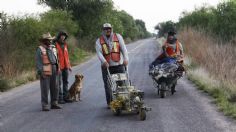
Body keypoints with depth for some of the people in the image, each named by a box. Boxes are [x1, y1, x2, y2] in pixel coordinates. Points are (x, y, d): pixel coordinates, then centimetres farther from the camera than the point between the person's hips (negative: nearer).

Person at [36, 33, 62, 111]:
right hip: (45, 72, -6)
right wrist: (41, 72, -18)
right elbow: (38, 62, -11)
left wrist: (57, 69, 12)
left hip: (54, 71, 7)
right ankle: (45, 105, -1)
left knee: (55, 88, 8)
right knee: (45, 89, -5)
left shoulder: (53, 48, 14)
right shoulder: (40, 49, -6)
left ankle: (54, 104, 16)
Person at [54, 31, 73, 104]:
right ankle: (60, 98, 0)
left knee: (65, 82, 11)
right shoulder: (55, 45, -8)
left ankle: (65, 97, 19)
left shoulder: (65, 44, 15)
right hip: (59, 67, -7)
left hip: (65, 66, 7)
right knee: (59, 83, -3)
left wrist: (69, 65, 18)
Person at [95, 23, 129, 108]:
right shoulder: (99, 41, 6)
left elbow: (123, 48, -1)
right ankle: (109, 103, 8)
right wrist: (104, 61, -24)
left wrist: (126, 59, -15)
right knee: (108, 85, 1)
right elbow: (99, 52, -6)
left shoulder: (118, 37, 7)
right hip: (106, 66, 0)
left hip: (119, 65, 0)